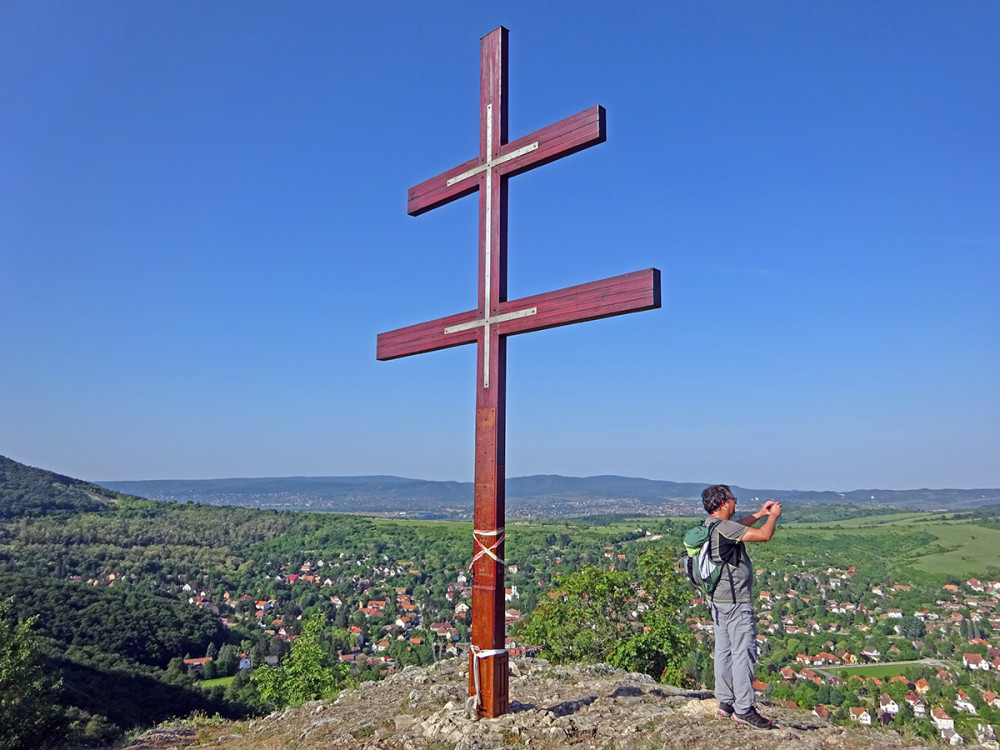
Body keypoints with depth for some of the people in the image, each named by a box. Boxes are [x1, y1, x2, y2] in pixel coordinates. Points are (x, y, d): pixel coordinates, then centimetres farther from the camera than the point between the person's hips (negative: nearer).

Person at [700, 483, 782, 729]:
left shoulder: (710, 524, 7)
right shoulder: (723, 527, -22)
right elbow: (764, 535, -21)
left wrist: (760, 513, 24)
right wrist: (773, 516, -2)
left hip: (717, 599, 10)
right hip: (735, 601, -10)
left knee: (724, 651, 15)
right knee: (743, 652, -2)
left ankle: (725, 702, 24)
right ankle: (744, 709, 4)